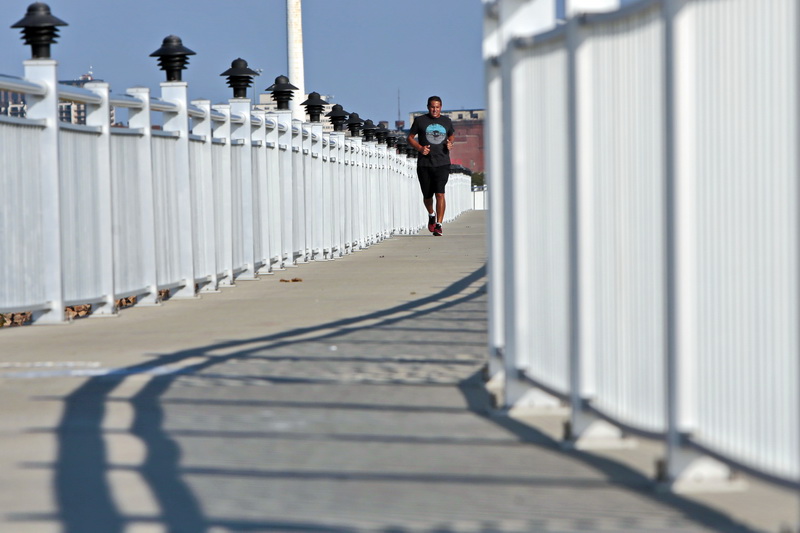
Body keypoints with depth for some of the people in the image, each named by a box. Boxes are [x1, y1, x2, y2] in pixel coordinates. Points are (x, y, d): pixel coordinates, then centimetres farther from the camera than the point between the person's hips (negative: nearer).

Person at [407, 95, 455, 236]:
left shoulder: (446, 122, 10)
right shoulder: (420, 121, 3)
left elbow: (452, 135, 28)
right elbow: (410, 137, 9)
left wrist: (450, 143, 5)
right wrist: (419, 148, -9)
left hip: (442, 163, 0)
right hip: (424, 164, 0)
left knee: (440, 193, -14)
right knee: (427, 196, 8)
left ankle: (438, 225, -11)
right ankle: (431, 214, 39)